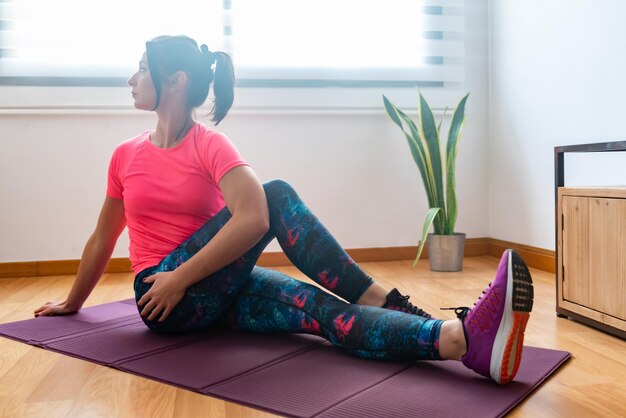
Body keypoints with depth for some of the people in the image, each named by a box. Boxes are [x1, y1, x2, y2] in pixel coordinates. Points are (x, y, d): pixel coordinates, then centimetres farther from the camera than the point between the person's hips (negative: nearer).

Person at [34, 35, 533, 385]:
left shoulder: (211, 146, -3)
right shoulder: (126, 156, 6)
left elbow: (252, 220, -21)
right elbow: (102, 240, 17)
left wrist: (181, 278, -20)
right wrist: (71, 304, 28)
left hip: (219, 288, 1)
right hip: (166, 300, -1)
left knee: (320, 307, -30)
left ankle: (466, 338, -45)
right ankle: (389, 304, -31)